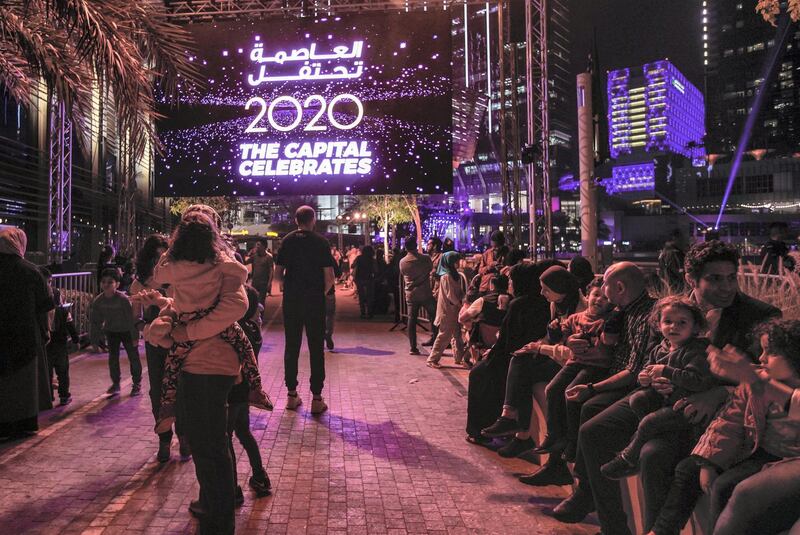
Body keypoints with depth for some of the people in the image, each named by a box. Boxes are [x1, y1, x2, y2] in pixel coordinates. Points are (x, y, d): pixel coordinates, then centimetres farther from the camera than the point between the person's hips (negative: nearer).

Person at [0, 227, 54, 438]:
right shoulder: (30, 271, -9)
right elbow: (43, 307, -7)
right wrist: (43, 333, 4)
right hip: (26, 337, -1)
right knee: (25, 380, 11)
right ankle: (26, 423, 17)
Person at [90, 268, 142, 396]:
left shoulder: (123, 299, -28)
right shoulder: (98, 301, -15)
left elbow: (131, 318, -23)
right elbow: (94, 321, -5)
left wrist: (135, 336, -21)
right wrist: (94, 341, -3)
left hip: (126, 331, -4)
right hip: (111, 331, 4)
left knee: (133, 357, 1)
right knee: (113, 357, 6)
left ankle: (137, 384, 14)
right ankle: (115, 383, 20)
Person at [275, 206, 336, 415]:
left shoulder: (287, 240, 1)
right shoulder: (321, 242, -5)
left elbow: (279, 269, -1)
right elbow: (329, 276, -9)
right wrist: (323, 292, 8)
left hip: (291, 299, 2)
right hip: (315, 301, -2)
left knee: (291, 346, 11)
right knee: (316, 348, 3)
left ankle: (292, 394, 16)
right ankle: (317, 399, 3)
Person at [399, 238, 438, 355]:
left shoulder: (402, 262, 0)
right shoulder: (425, 258, -8)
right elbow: (431, 268, 9)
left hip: (410, 294, 3)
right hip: (425, 293, -3)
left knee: (412, 320, 6)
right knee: (434, 316, 12)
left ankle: (413, 347, 5)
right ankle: (435, 340, 7)